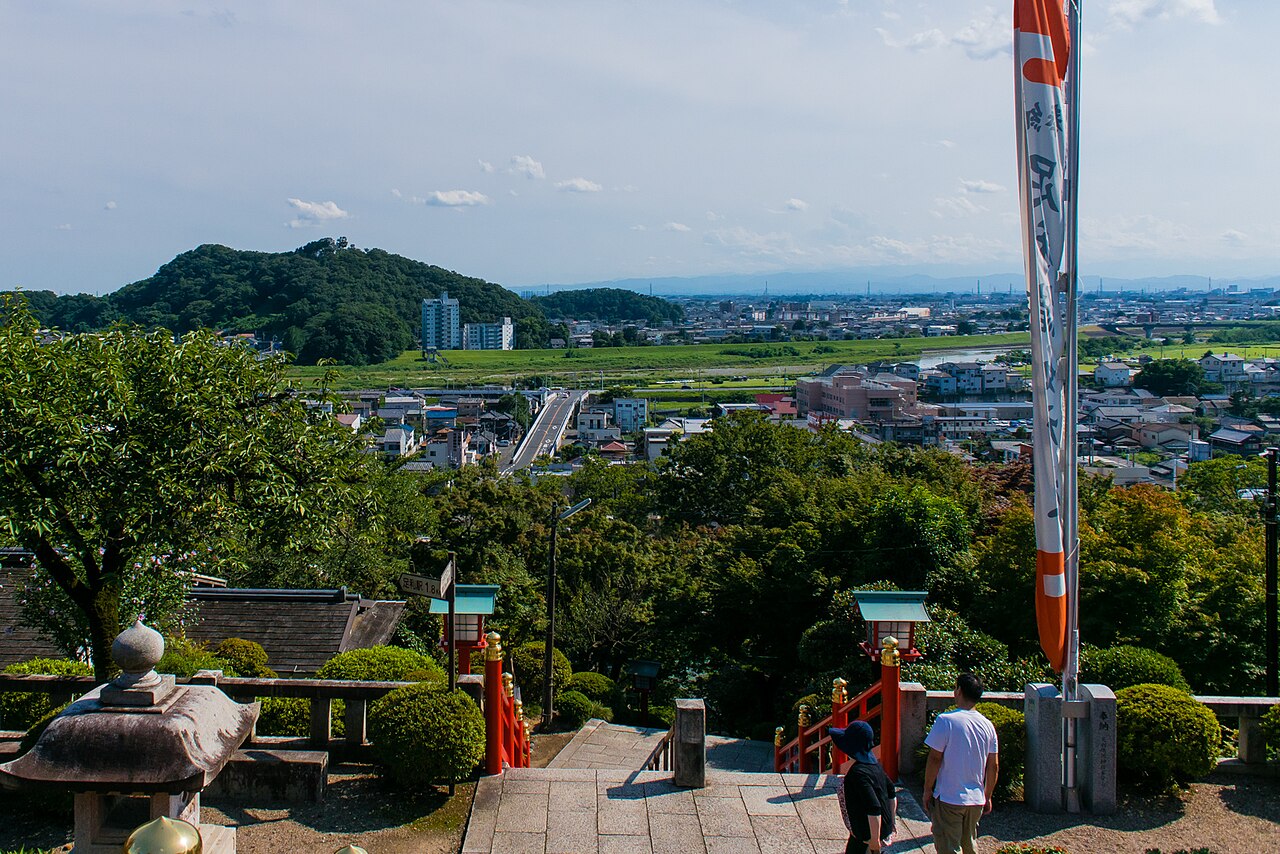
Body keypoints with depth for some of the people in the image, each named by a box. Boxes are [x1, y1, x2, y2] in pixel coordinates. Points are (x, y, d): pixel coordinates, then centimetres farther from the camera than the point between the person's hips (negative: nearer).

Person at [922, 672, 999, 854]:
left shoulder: (946, 720, -14)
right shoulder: (987, 725, 3)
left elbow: (934, 759, -14)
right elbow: (994, 767, 7)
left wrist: (927, 790, -3)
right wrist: (987, 797, 18)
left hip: (949, 799, -5)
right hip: (976, 799, 5)